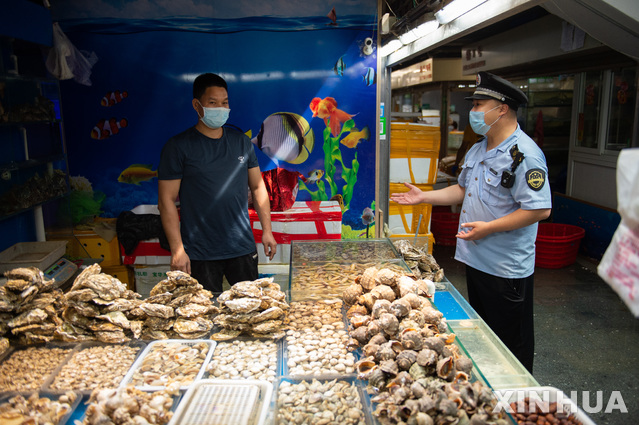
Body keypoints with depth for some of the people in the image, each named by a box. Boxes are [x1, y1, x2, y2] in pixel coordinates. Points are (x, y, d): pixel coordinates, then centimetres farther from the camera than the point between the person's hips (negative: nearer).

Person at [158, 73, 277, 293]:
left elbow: (257, 187, 13)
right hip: (200, 254, -3)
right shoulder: (178, 147, -4)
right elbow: (166, 201, -6)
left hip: (243, 248, 4)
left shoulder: (242, 141, 8)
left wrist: (267, 230, 8)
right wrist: (177, 249, -11)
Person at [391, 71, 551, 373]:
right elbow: (463, 190, 20)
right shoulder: (478, 150, 10)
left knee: (510, 341, 7)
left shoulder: (524, 154, -20)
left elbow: (540, 209, -25)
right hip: (475, 258, 9)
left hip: (507, 268, -9)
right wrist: (424, 197, 10)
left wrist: (489, 228, -25)